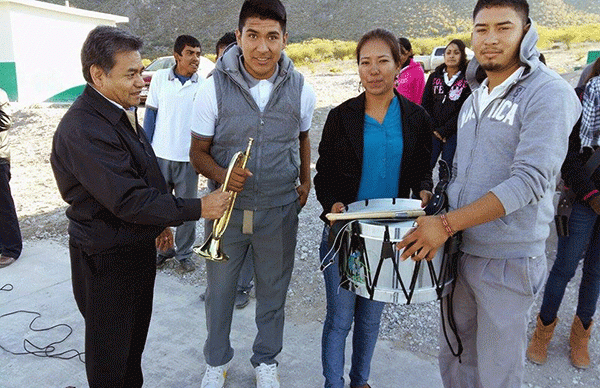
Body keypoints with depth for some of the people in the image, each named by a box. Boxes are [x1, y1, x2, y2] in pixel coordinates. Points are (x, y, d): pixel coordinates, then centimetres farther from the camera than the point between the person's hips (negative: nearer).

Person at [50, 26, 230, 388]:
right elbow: (128, 200, -30)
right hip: (107, 259, -9)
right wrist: (197, 208, -24)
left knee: (136, 336, 27)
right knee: (110, 357, 11)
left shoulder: (122, 110, 6)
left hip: (138, 246, 9)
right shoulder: (82, 130, -27)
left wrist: (161, 222, 17)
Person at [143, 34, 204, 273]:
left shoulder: (203, 84, -4)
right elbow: (150, 114, 5)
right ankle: (162, 248, 31)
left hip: (188, 158, -1)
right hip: (161, 155, 1)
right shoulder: (160, 78, 0)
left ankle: (184, 253, 25)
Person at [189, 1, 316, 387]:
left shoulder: (300, 89, -5)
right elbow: (198, 151, -4)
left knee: (273, 291, 16)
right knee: (219, 290, 15)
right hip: (226, 207, 0)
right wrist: (221, 175, -24)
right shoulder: (215, 87, -10)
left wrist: (305, 181, 4)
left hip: (280, 210, 1)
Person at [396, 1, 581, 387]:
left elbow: (529, 181, -23)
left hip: (507, 261, -6)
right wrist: (435, 218, 5)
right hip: (458, 251, 7)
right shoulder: (474, 98, 11)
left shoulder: (549, 93, -14)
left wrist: (446, 224, -26)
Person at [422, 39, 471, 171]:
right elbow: (425, 104, 7)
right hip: (433, 133, 3)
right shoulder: (434, 77, 11)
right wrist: (433, 129, -4)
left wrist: (444, 130, -11)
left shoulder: (466, 80, 0)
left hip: (453, 133, -2)